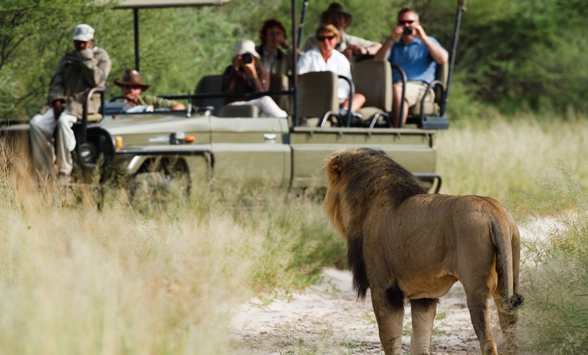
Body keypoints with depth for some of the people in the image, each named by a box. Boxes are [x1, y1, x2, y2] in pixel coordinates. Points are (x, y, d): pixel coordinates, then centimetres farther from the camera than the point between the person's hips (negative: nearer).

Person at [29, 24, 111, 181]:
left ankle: (64, 172, -33)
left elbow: (96, 80, -10)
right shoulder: (67, 59, 23)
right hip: (63, 100, 6)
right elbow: (56, 82, 13)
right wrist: (57, 102, -6)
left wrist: (85, 56, -6)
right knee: (37, 123, -21)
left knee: (63, 121, -37)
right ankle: (46, 171, -18)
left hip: (83, 103, -6)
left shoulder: (101, 56, 7)